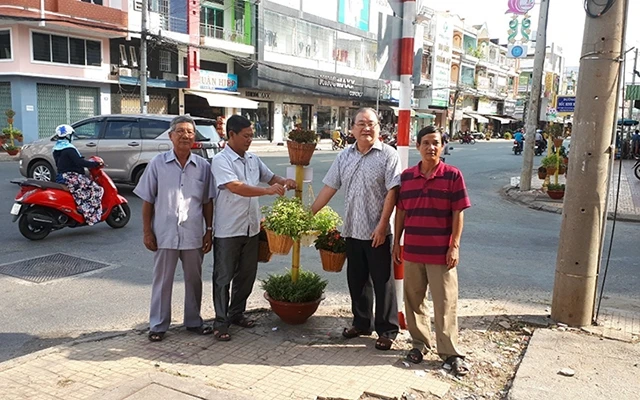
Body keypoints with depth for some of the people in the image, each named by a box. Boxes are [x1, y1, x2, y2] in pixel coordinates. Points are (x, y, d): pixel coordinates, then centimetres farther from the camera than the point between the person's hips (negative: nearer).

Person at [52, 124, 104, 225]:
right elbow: (79, 162, -22)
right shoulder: (69, 149, -14)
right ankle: (92, 216, -17)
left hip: (60, 177, 10)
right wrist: (95, 164, -15)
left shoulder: (56, 149, 15)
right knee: (95, 189, -10)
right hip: (71, 178, -10)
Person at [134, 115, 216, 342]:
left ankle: (193, 321, 31)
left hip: (194, 235, 2)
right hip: (165, 234, -2)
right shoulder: (157, 163, -3)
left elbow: (208, 202, 6)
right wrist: (147, 232, -3)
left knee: (194, 280, 14)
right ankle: (158, 325, 23)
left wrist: (209, 230, 3)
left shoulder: (203, 166, 1)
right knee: (162, 281, 9)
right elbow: (147, 201, 0)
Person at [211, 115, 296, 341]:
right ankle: (221, 322, 13)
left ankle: (237, 313, 32)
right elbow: (236, 187, -27)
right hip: (228, 231, -7)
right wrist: (268, 190, -34)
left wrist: (285, 183, -3)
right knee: (224, 277, 3)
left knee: (247, 275, 15)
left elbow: (270, 177, 20)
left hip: (251, 228, 7)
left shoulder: (253, 159, 9)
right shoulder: (220, 161, -13)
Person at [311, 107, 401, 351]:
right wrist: (310, 212, 7)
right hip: (352, 230, 6)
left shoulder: (388, 155, -7)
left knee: (382, 282, 5)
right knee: (356, 280, 16)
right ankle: (362, 323, 33)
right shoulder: (344, 156, 9)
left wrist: (382, 225, -17)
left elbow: (392, 192, -12)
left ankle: (387, 330, 18)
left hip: (377, 232, -5)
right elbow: (329, 187, 11)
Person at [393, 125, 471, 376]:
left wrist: (454, 246, -9)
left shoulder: (453, 175, -5)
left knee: (445, 303, 4)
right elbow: (400, 212, 8)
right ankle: (420, 342, 30)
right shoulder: (406, 176, 4)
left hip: (441, 253, -3)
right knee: (414, 300, 13)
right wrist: (396, 242, 7)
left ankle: (450, 352, 16)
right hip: (412, 251, 4)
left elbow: (457, 214, -5)